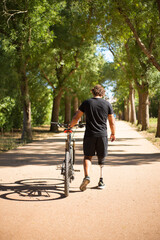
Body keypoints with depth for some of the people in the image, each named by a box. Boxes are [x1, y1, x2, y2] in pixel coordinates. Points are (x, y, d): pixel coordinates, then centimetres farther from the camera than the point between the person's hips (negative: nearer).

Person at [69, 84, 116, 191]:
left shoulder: (87, 103, 2)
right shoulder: (107, 104, 4)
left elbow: (76, 117, 3)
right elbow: (112, 122, 8)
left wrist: (70, 126, 19)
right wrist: (113, 134, 21)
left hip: (90, 134, -1)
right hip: (103, 135, 1)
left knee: (88, 156, 10)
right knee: (102, 159, 13)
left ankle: (87, 176, -13)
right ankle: (101, 181, 15)